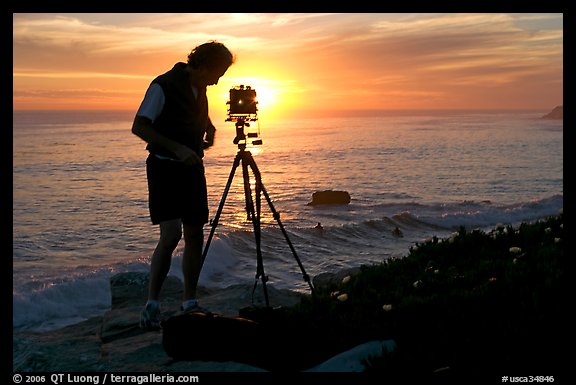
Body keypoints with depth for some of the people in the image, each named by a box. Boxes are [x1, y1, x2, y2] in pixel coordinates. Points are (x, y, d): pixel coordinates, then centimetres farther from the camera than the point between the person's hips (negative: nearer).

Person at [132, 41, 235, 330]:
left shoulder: (199, 89, 11)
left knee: (195, 236, 7)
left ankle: (189, 302, 16)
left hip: (192, 168, 8)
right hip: (165, 167, -8)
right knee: (171, 235, -18)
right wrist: (177, 149, -24)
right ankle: (151, 304, -10)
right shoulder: (164, 86, -13)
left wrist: (209, 132, 7)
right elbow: (139, 127, -17)